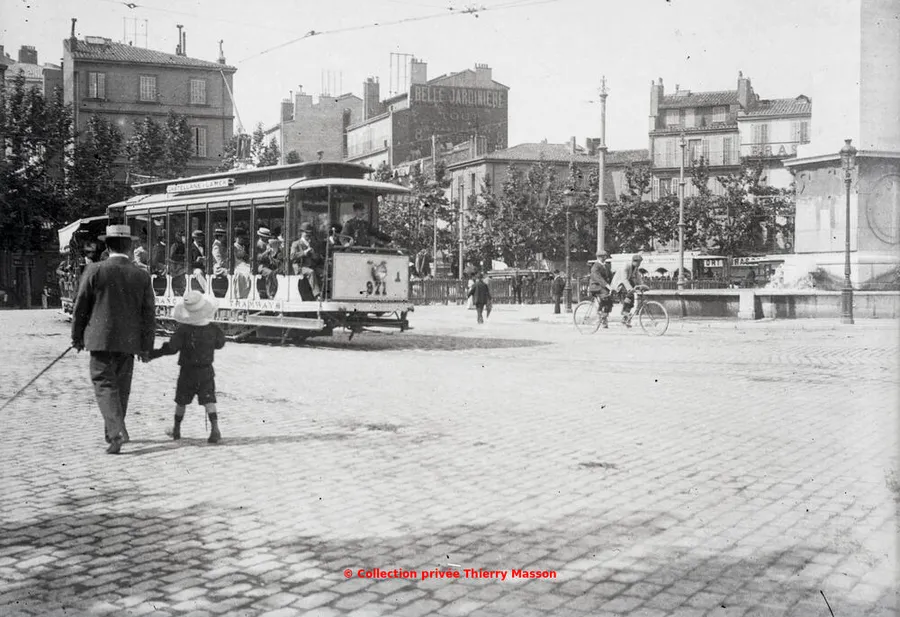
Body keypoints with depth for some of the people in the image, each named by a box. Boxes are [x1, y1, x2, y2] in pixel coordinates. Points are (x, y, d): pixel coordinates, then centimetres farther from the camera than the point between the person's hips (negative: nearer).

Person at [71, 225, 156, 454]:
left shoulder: (95, 271, -7)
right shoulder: (142, 276, 0)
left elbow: (81, 306, -2)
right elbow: (149, 314, 1)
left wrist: (77, 336, 10)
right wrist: (146, 346, 8)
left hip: (101, 338, -3)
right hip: (128, 341, 3)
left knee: (104, 384, -2)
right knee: (121, 387, 15)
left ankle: (117, 432, -19)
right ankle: (113, 432, 26)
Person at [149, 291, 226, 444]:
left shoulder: (183, 329, -15)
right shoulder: (213, 329, -6)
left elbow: (172, 348, -17)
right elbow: (220, 344, 8)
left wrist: (153, 354, -9)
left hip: (187, 372, -2)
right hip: (206, 371, 2)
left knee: (181, 401, 13)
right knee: (208, 400, -1)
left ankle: (176, 429, 23)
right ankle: (214, 428, -16)